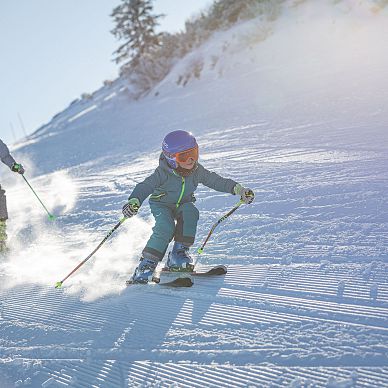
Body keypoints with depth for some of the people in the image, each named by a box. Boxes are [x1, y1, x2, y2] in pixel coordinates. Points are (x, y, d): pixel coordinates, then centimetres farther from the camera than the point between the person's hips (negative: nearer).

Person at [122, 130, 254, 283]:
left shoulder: (197, 170, -15)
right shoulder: (163, 173, -27)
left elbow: (217, 181, -9)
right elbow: (145, 186, -34)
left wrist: (238, 189, -19)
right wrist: (134, 201, -53)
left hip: (183, 204, 4)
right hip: (161, 205, -3)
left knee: (191, 213, -31)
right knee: (166, 228, -31)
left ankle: (179, 252, -22)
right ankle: (147, 263, -22)